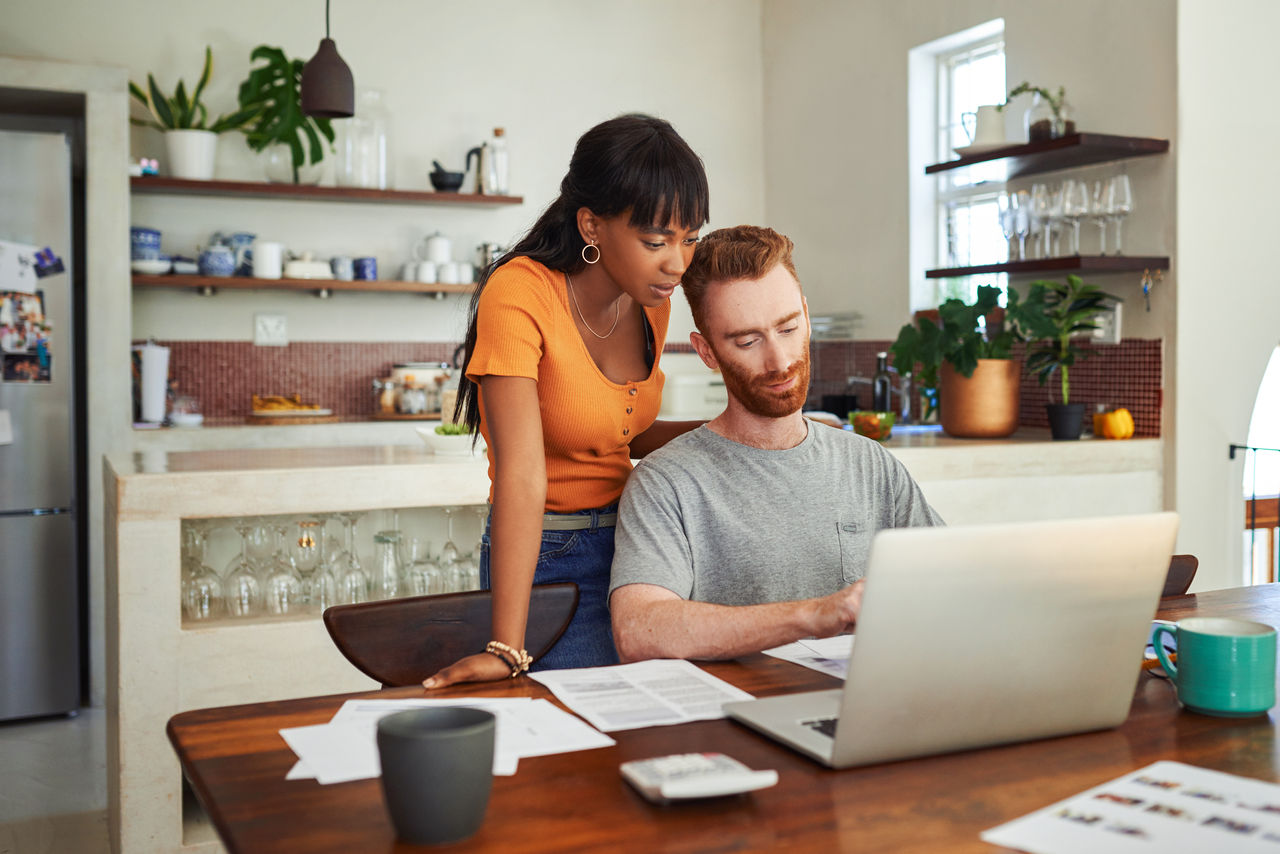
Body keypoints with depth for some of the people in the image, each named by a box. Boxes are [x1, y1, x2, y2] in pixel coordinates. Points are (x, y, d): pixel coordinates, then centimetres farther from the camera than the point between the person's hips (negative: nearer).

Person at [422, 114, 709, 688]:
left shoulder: (651, 298, -1)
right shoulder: (520, 294, -22)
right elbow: (522, 474, -30)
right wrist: (507, 648, -34)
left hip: (629, 543, 6)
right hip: (547, 559, -6)